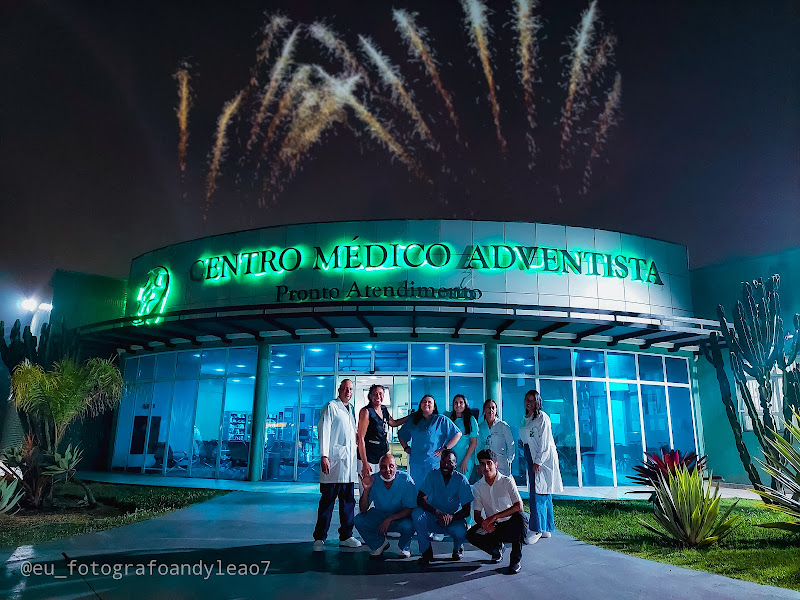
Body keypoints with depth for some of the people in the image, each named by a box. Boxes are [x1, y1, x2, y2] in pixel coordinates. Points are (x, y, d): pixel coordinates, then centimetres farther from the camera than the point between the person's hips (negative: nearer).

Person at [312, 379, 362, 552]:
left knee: (348, 500, 9)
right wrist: (324, 456, -16)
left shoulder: (351, 410, 20)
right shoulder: (331, 407, -1)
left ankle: (346, 536, 18)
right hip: (334, 461, -7)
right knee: (328, 500, -3)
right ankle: (319, 538, 4)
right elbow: (324, 431, -8)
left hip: (349, 462, 7)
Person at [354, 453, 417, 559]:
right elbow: (363, 510, -13)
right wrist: (366, 489, -29)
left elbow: (410, 509, -19)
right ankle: (379, 544, 8)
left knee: (408, 526, -34)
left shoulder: (406, 480, -20)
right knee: (359, 520, -20)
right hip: (379, 515, 3)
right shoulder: (373, 480, -14)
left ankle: (404, 548, 3)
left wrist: (389, 519, -29)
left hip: (400, 517, -3)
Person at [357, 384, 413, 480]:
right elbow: (361, 438, -13)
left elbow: (394, 423, 31)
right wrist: (364, 463, -19)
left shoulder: (384, 410, 11)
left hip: (382, 456, 7)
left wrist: (411, 416, 27)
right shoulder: (366, 411, -9)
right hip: (368, 457, -6)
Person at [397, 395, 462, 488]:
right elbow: (401, 435, 26)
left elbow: (457, 434, -2)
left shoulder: (441, 420, 1)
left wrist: (444, 449, -7)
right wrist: (406, 448, 12)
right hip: (415, 462, 4)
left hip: (434, 462, -4)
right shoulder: (413, 420, 14)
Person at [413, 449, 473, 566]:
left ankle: (458, 548, 8)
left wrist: (451, 517, -32)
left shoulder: (461, 480, -12)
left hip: (454, 519, 0)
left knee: (460, 532, -33)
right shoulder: (432, 475, -10)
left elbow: (466, 511, -13)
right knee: (417, 513, -29)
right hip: (433, 519, 1)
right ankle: (426, 551, -8)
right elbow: (420, 499, -18)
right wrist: (437, 512, -35)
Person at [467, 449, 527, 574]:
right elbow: (477, 514, 2)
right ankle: (497, 549, 7)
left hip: (510, 525, -3)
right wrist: (484, 523, -23)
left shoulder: (507, 481, -9)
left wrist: (495, 516, -28)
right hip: (491, 527, 3)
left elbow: (519, 506, -20)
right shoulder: (477, 487, 1)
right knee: (471, 535, -24)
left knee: (519, 517, -35)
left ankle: (515, 560, -15)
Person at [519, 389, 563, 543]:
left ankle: (537, 529, -9)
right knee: (544, 495, 11)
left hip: (543, 459, -8)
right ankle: (547, 529, 17)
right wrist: (532, 461, 12)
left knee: (538, 494, -11)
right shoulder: (526, 419, 15)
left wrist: (538, 462, -18)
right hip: (531, 458, 8)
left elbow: (544, 443, -14)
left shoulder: (542, 417, -9)